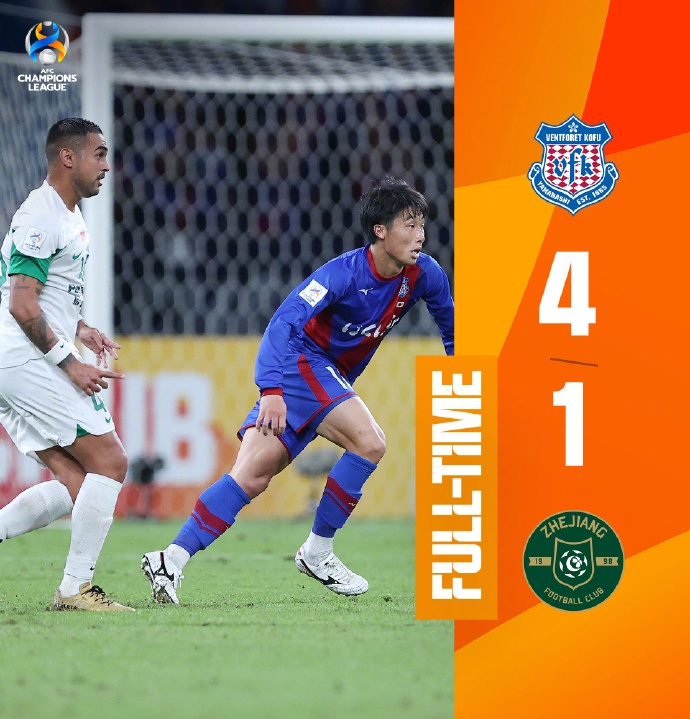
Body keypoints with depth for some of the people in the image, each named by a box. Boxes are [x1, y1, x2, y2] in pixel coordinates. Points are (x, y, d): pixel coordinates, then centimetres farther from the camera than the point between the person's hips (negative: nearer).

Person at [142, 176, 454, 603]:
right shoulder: (344, 273, -22)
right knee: (370, 442, -24)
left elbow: (449, 323, 18)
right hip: (301, 362, -6)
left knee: (253, 476, -7)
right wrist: (272, 391, -42)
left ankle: (172, 560, -14)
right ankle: (318, 552, -10)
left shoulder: (423, 275, -3)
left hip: (330, 382, 6)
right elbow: (284, 322, -31)